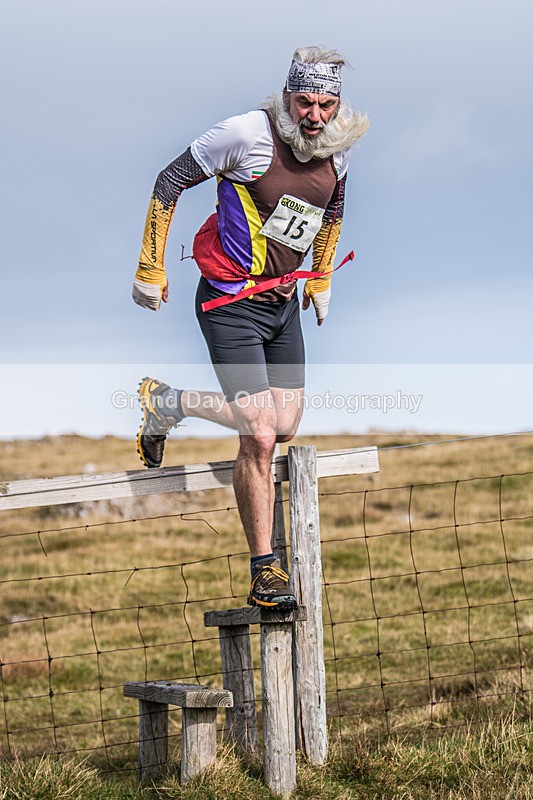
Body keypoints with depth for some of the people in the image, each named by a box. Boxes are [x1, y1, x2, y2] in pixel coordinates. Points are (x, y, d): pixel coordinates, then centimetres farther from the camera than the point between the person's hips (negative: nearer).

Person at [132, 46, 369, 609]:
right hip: (232, 304, -7)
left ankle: (167, 404, 27)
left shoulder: (339, 150, -1)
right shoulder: (248, 134, -19)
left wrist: (321, 279, 27)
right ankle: (265, 573, -1)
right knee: (260, 437, -13)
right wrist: (150, 270, -6)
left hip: (284, 304, 7)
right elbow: (169, 184, -9)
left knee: (284, 428, 6)